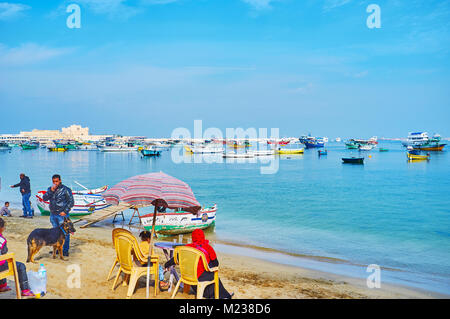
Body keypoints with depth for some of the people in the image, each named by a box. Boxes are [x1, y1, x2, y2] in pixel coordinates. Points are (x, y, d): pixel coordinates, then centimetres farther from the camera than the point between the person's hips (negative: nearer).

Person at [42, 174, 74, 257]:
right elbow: (44, 198, -3)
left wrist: (65, 211, -12)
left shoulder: (66, 189, -6)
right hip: (53, 214, 5)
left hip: (62, 214, -5)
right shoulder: (50, 189, 9)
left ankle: (65, 251, 4)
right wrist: (51, 191, -15)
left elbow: (71, 201, -5)